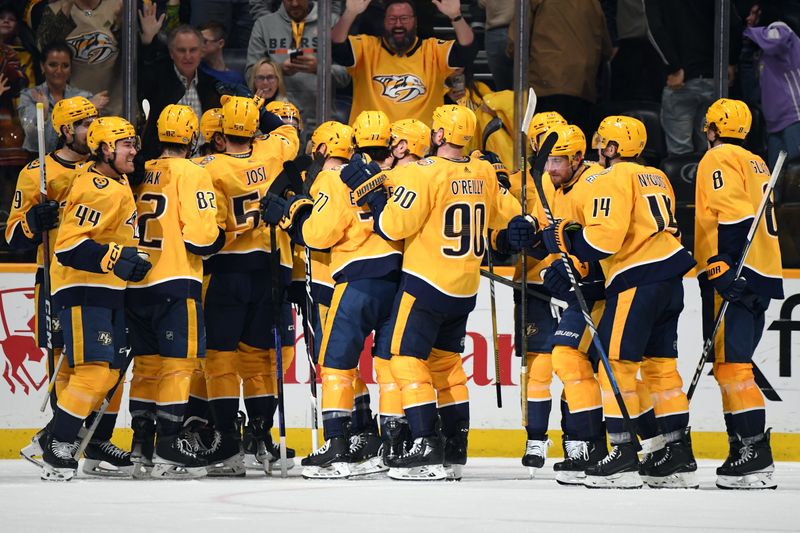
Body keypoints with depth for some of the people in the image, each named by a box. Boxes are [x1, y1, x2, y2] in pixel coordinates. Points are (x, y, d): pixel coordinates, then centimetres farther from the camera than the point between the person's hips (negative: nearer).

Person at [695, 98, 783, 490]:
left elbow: (734, 216, -18)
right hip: (761, 277, 9)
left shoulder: (719, 159, -5)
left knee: (730, 363, -13)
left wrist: (720, 267, -23)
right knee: (734, 364, 13)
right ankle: (746, 449, 11)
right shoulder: (756, 164, 23)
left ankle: (755, 456, -21)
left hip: (733, 276, -9)